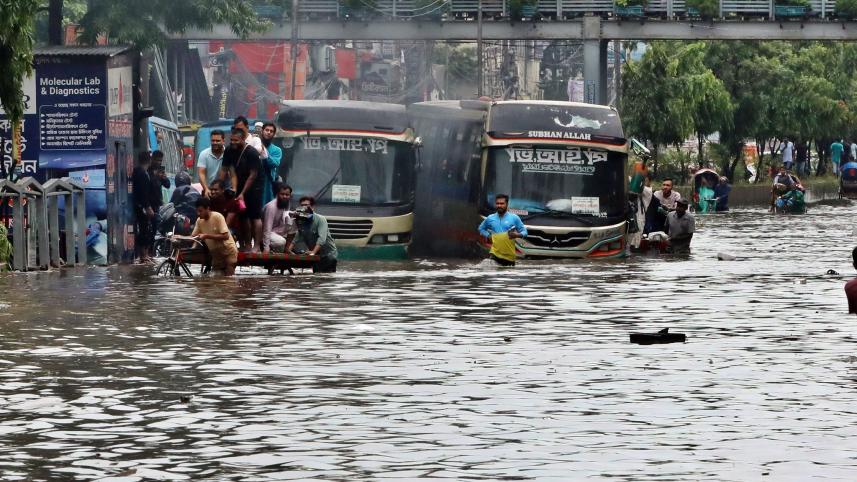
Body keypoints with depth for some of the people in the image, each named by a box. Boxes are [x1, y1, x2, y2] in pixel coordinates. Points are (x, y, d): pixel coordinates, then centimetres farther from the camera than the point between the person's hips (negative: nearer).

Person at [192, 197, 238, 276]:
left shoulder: (217, 217, -19)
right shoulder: (199, 221, 0)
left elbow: (225, 236, -26)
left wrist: (206, 236, -29)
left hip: (228, 251, -6)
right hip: (216, 253, 6)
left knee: (229, 277, -16)